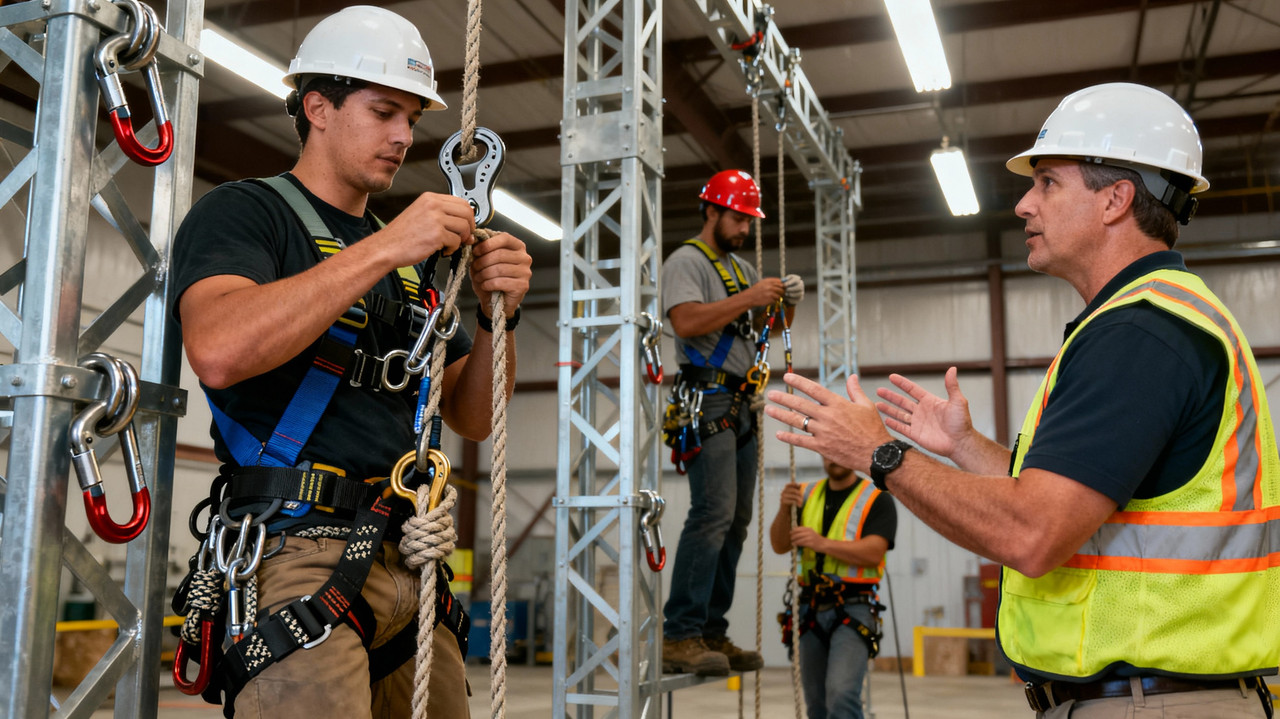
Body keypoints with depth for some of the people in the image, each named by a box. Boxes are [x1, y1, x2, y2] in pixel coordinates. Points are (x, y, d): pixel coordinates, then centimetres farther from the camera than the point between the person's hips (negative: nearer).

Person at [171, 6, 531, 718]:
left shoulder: (412, 257, 20)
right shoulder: (243, 211, 1)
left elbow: (472, 418, 19)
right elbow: (219, 352, -21)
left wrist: (499, 314, 1)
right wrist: (383, 250, -19)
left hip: (407, 570, 6)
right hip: (296, 554, -6)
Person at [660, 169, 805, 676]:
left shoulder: (741, 269, 24)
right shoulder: (686, 261, -3)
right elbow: (686, 322, -20)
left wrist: (786, 301, 4)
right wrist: (748, 298, -18)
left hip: (741, 406, 9)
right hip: (708, 403, -9)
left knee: (735, 520, 6)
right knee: (713, 513, -19)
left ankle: (712, 634, 10)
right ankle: (679, 637, -19)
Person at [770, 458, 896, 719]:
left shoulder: (877, 500, -2)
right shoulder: (806, 495, 12)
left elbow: (873, 553, -15)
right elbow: (780, 545, 4)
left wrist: (822, 543, -27)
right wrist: (784, 509, -15)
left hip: (852, 609, -5)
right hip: (810, 609, 5)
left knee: (841, 693, -23)